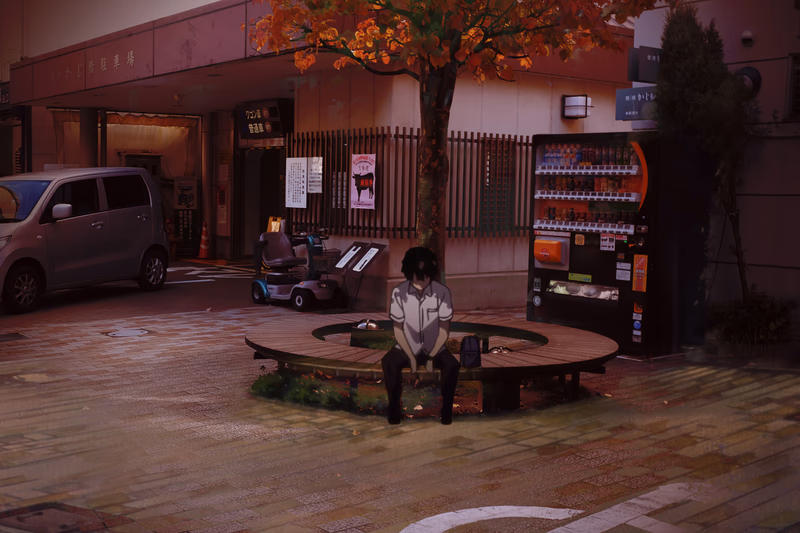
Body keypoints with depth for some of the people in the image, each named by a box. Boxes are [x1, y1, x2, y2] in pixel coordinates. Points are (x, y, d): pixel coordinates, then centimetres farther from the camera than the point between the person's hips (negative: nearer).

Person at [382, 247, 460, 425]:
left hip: (434, 348, 0)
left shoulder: (442, 292, -15)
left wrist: (431, 358, -15)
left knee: (452, 365, -30)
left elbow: (444, 330, -8)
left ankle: (446, 409, -11)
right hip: (407, 348, 0)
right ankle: (394, 407, -13)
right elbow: (398, 330, -8)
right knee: (388, 362, -30)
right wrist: (411, 358, -15)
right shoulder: (399, 292, -14)